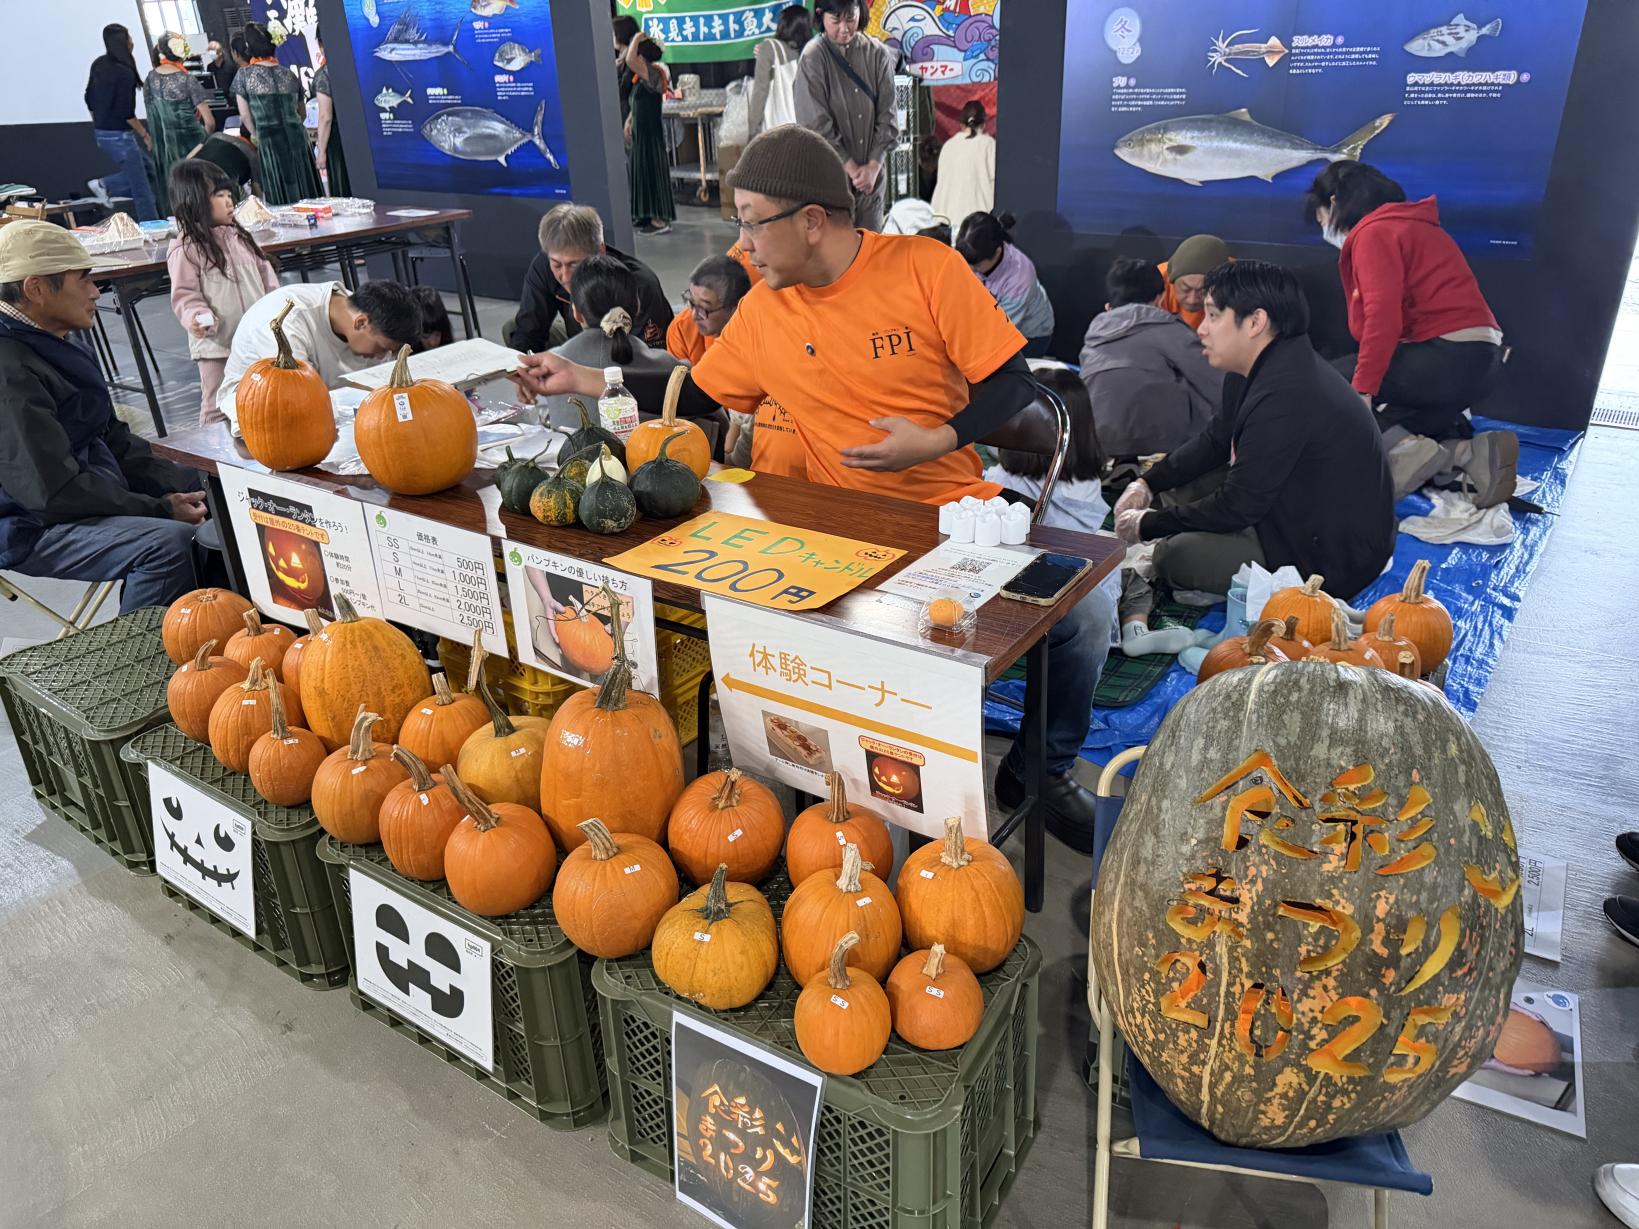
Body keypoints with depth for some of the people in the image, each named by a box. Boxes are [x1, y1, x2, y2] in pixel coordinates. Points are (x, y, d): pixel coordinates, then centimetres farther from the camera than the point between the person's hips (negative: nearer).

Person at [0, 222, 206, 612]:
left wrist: (182, 484, 3)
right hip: (34, 530, -11)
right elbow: (56, 492, -26)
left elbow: (112, 438, 15)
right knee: (170, 542, -32)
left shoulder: (53, 346, 10)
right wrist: (160, 509, -20)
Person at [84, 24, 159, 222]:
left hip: (102, 133, 9)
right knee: (142, 190, -1)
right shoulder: (125, 72, -19)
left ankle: (104, 185, 14)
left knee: (146, 167, 23)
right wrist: (145, 134, -7)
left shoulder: (98, 65, 7)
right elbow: (126, 112, -20)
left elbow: (89, 98, 16)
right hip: (119, 136, -9)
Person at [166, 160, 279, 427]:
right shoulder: (186, 249, -11)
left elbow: (264, 273, 16)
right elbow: (184, 294, -13)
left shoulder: (238, 236, 10)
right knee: (217, 408, 2)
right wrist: (195, 317, -31)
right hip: (216, 344, -6)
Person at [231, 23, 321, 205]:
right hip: (297, 138, 3)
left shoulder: (244, 74, 0)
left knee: (278, 197, 2)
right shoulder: (289, 74, 10)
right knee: (305, 191, 7)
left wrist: (257, 136, 16)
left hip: (269, 142, -3)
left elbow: (245, 115, 0)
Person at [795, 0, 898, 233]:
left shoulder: (878, 54, 3)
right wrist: (852, 168, -10)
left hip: (871, 175, 4)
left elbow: (887, 115, 3)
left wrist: (873, 166, -9)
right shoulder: (813, 58, -7)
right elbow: (817, 126, -9)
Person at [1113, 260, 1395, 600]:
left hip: (1337, 561, -10)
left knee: (1175, 555, -22)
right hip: (1308, 515, 10)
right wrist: (1148, 483, 6)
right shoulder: (1265, 369, 3)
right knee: (1188, 483, 14)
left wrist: (1147, 525, -12)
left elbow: (1236, 506, -24)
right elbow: (1216, 441, 19)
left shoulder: (1283, 396, -29)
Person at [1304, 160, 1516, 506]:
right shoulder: (1405, 224, 26)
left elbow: (1384, 317, -19)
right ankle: (1470, 449, -1)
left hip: (1450, 358, -10)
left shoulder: (1374, 232, -5)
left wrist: (1362, 391, -20)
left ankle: (1409, 451, -22)